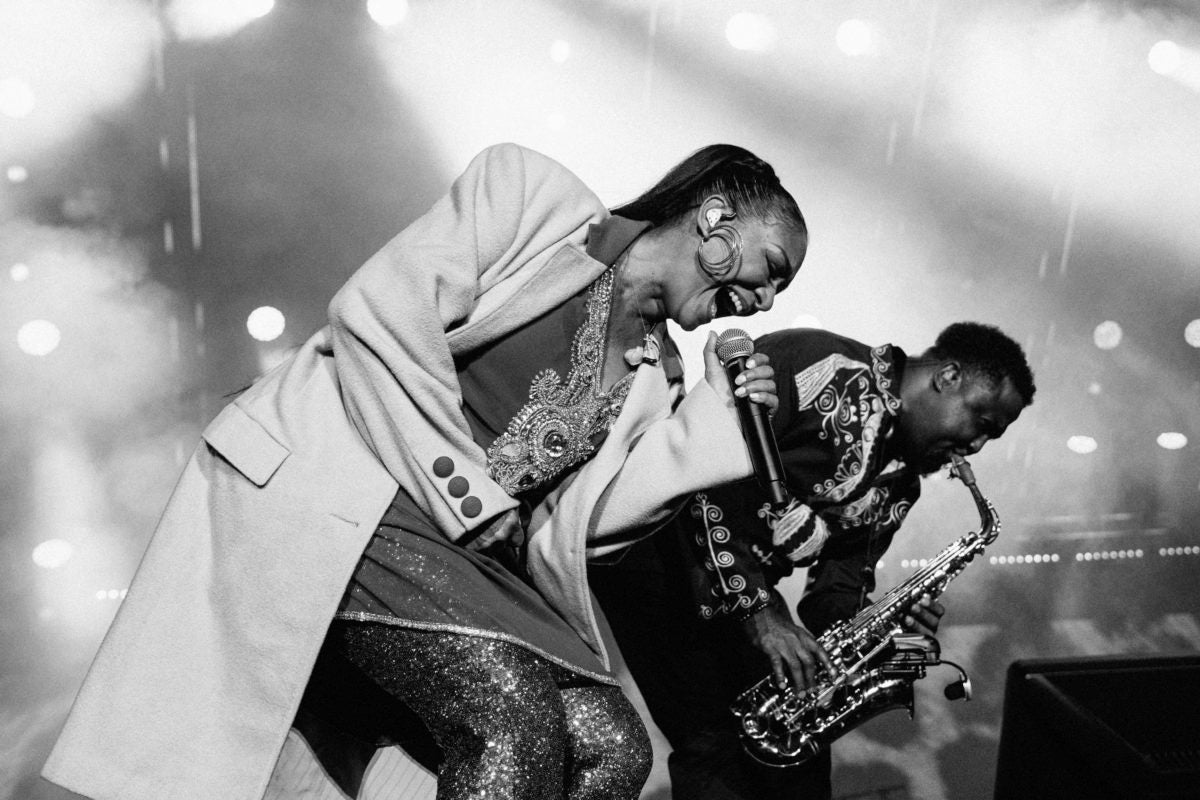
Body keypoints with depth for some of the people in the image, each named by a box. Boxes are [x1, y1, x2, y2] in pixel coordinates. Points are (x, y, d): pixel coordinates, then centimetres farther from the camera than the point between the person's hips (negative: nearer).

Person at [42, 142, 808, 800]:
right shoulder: (529, 189, -3)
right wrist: (472, 498, -15)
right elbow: (378, 314, -14)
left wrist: (711, 419, 0)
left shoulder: (651, 379, 11)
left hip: (462, 550, 7)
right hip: (325, 485, -6)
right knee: (518, 716, -23)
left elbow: (552, 533, 2)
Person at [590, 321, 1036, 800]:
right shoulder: (822, 368, -17)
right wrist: (757, 608, -24)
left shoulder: (901, 483, 11)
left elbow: (838, 581, 11)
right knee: (716, 742, -11)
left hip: (748, 589, 9)